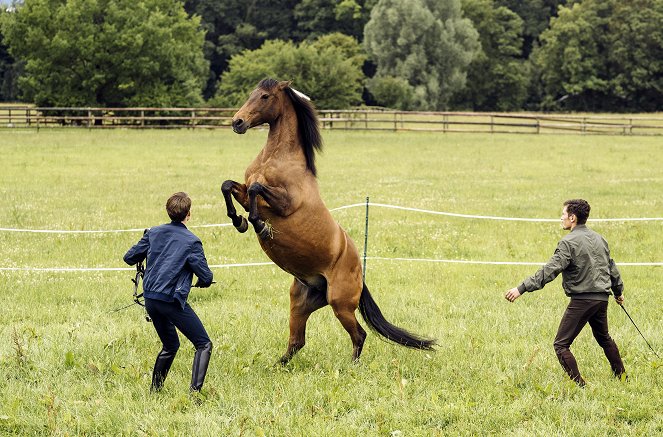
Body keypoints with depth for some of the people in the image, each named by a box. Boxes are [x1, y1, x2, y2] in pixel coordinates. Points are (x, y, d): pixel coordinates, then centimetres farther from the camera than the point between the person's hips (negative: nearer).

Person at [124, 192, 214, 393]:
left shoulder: (153, 233, 7)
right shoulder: (191, 242, -8)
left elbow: (129, 258, 14)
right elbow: (206, 278, -8)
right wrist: (202, 282, 16)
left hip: (150, 299, 7)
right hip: (172, 300, -6)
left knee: (170, 345, 25)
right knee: (204, 344, 0)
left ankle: (154, 390, 26)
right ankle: (195, 391, -15)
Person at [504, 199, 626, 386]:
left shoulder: (569, 243, -13)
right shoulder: (599, 239, 11)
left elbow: (549, 271, -21)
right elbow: (612, 268, 22)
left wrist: (522, 288, -23)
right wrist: (619, 291, 39)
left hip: (581, 300, -8)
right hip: (602, 298, 8)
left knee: (561, 344, -3)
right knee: (604, 338, 28)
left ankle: (579, 384, -10)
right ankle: (621, 376, 37)